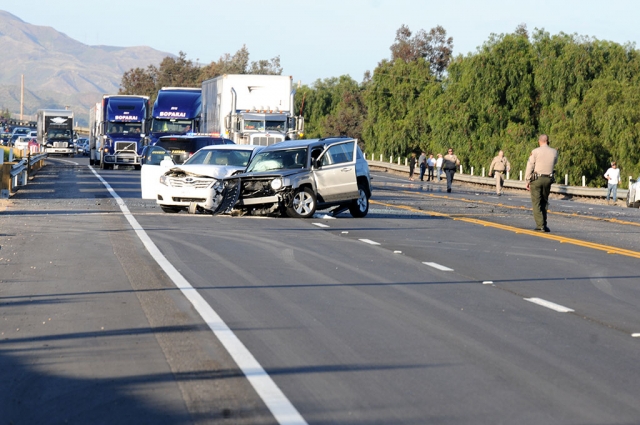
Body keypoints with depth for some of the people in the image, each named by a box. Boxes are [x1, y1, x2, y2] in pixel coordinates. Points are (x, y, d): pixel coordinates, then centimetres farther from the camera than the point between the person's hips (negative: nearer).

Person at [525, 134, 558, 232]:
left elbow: (529, 167, -9)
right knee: (544, 203, 17)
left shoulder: (535, 152, -10)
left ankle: (540, 225, -7)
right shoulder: (554, 152, 1)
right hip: (548, 180, 4)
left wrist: (527, 181, 0)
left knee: (536, 203, 0)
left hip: (536, 179, -4)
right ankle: (543, 224, 17)